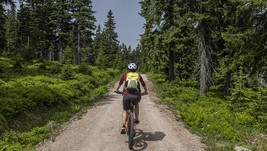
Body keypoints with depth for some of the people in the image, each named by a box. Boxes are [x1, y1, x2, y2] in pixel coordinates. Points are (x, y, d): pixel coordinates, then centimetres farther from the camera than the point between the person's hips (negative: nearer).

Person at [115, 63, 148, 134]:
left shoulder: (125, 75, 18)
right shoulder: (138, 75, 19)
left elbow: (120, 83, 31)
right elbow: (144, 85, 29)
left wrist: (117, 90, 49)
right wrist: (146, 91, 47)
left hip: (127, 95, -1)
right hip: (137, 95, 1)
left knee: (125, 110, 19)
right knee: (136, 104, 35)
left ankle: (123, 127, 6)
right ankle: (136, 119, 32)